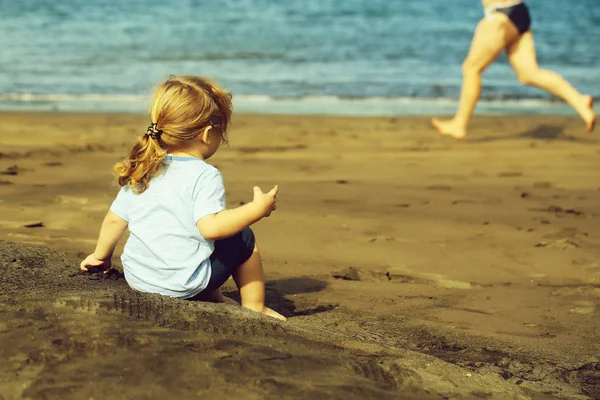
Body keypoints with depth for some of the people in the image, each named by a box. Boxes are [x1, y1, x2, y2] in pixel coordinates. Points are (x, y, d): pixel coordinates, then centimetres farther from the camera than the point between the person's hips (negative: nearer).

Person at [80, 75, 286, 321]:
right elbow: (211, 227, -27)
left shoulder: (141, 172, 7)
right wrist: (258, 209, -18)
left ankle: (212, 298, 33)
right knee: (243, 239, 11)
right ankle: (254, 308, 17)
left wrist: (101, 256, 29)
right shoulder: (205, 176, -14)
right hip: (182, 285, -7)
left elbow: (114, 220, 13)